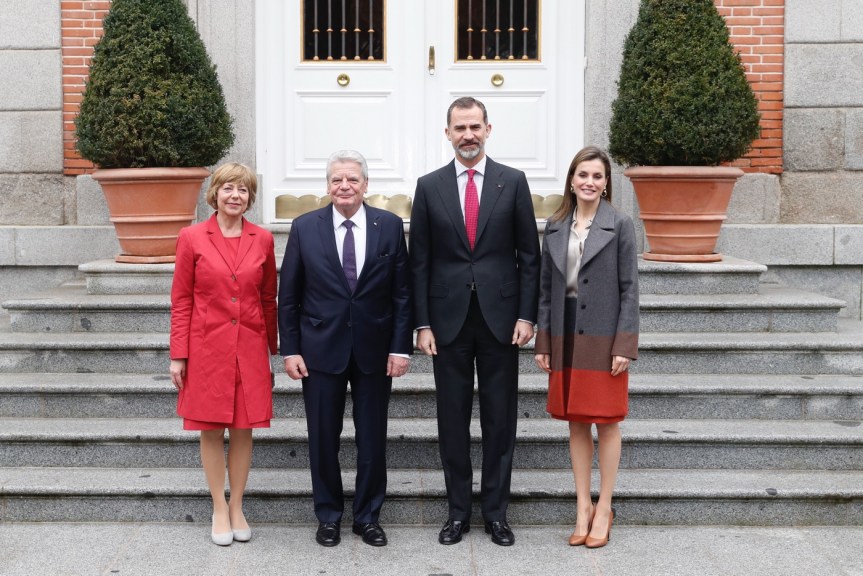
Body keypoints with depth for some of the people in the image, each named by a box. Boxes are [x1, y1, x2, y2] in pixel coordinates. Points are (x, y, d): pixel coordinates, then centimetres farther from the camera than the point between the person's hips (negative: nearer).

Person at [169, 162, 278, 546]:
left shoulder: (262, 240, 2)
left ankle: (237, 507, 24)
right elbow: (181, 301, -1)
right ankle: (219, 510, 21)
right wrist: (178, 355, -4)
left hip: (249, 349, 2)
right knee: (211, 430, 6)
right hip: (207, 347, -2)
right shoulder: (192, 238, -3)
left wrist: (273, 350, 9)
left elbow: (268, 299, 9)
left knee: (243, 428, 8)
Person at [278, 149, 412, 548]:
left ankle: (368, 517, 25)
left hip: (375, 350, 0)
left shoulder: (390, 226, 0)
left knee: (373, 439, 9)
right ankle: (328, 516, 26)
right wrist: (290, 349, -3)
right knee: (323, 438, 9)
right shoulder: (305, 228, 0)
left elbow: (402, 293, 0)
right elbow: (288, 296, 2)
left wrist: (401, 347, -5)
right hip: (321, 350, 0)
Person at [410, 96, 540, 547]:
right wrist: (422, 324, -2)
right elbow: (419, 262, 3)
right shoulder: (429, 186, 4)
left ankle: (496, 511, 19)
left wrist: (526, 316, -4)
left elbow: (529, 255, 3)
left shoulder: (513, 182, 3)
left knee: (499, 418, 6)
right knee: (452, 419, 7)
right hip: (448, 319, 1)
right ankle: (458, 511, 20)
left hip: (499, 317, 0)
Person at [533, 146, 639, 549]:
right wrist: (543, 342, 5)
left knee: (606, 421, 4)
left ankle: (603, 509, 17)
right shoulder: (555, 227, 8)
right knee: (576, 423, 10)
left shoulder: (620, 225, -3)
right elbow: (546, 288, 9)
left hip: (603, 337, -4)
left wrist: (624, 345, -12)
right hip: (566, 336, 4)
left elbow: (629, 288, -5)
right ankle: (583, 507, 21)